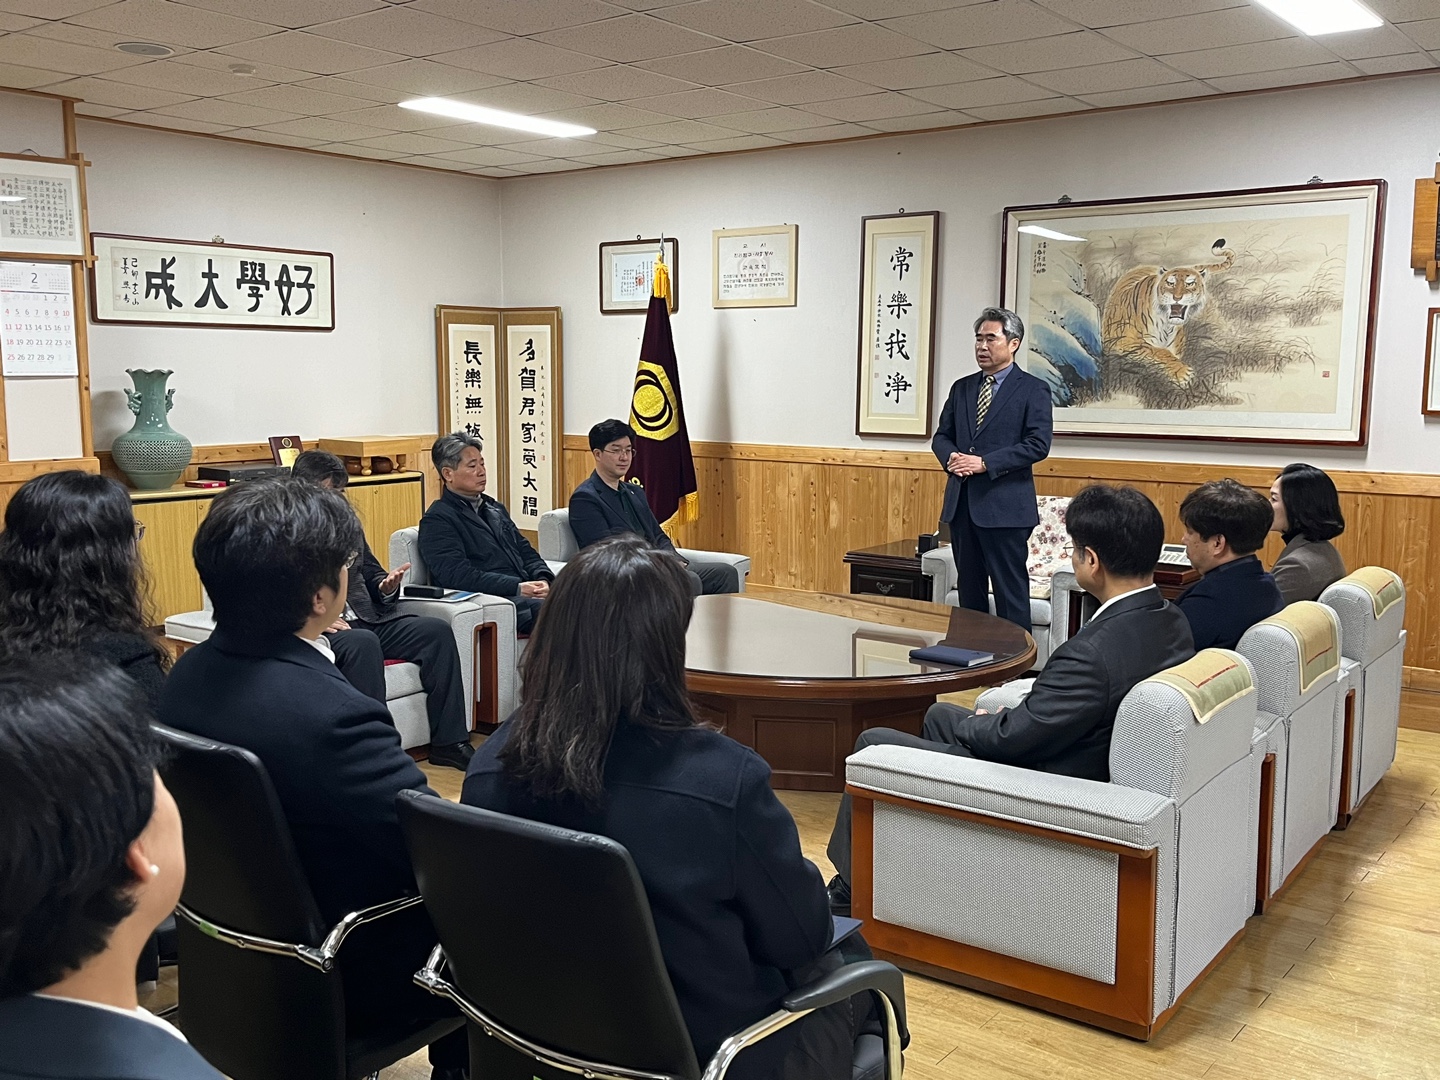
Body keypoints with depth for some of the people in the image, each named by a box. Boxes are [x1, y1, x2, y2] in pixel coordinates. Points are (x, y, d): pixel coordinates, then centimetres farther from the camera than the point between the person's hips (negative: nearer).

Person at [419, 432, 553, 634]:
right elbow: (458, 574, -12)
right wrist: (517, 587, -18)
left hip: (527, 594, 7)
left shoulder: (495, 509, 26)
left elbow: (526, 552, 24)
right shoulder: (437, 520, 1)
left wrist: (543, 580, 0)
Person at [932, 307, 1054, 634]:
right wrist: (950, 457, -7)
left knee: (1010, 591, -3)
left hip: (1004, 505, -6)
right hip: (961, 502, 6)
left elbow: (1038, 444, -11)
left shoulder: (1033, 390, -1)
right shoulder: (962, 388, 16)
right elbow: (942, 435, 17)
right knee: (969, 588, 11)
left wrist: (985, 463, -17)